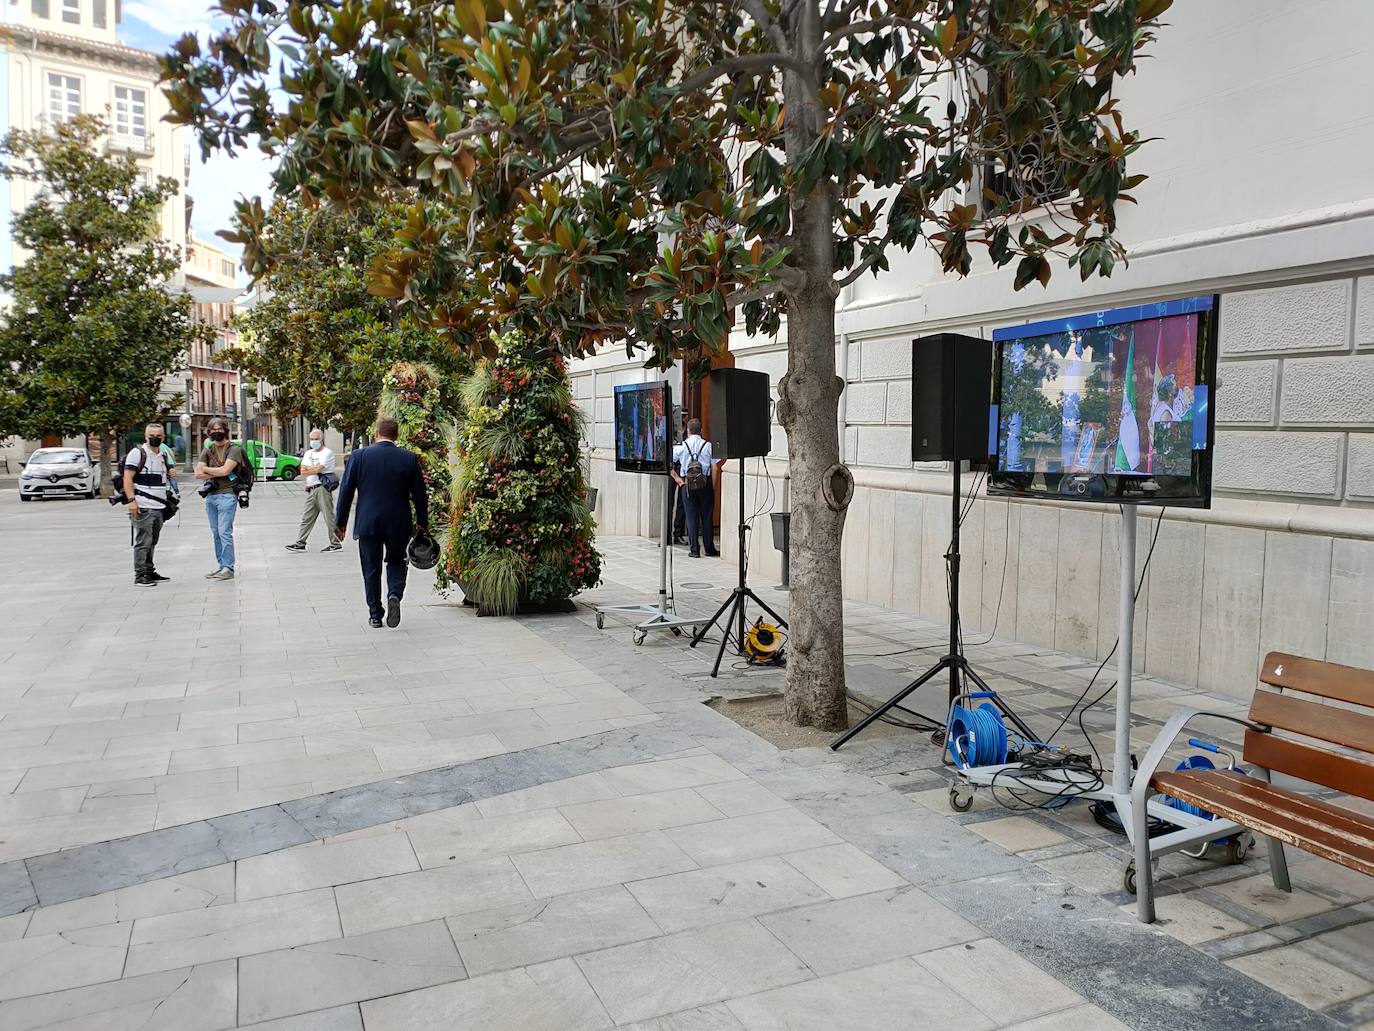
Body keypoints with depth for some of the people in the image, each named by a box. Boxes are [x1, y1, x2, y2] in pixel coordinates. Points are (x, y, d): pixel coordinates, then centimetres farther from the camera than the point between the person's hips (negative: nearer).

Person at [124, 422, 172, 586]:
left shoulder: (163, 455, 17)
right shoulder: (137, 453, -6)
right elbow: (127, 478, -11)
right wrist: (132, 500, -19)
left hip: (159, 507, 8)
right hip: (143, 507, -8)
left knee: (152, 542, 14)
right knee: (143, 542, -7)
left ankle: (150, 572, 22)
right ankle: (140, 576, -4)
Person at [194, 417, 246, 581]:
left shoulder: (234, 449, -3)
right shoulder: (207, 451, 14)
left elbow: (225, 470, -14)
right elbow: (198, 474, 4)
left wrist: (206, 469, 0)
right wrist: (217, 474, -8)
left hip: (227, 495, -6)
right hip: (210, 495, 7)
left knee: (225, 532, -9)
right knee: (216, 534, 9)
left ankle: (228, 568, -6)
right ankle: (221, 566, 15)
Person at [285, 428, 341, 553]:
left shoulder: (327, 453, -4)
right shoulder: (309, 453, 20)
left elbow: (318, 469, -15)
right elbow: (302, 471, 9)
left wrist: (308, 469, 1)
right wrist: (315, 468, -6)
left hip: (322, 488, -8)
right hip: (311, 489, 8)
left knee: (329, 517, -5)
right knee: (307, 518, 8)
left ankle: (335, 543, -1)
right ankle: (300, 543, 10)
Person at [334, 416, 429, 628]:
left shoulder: (359, 456, -4)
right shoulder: (409, 458, -4)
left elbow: (346, 491, -1)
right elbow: (419, 493, 2)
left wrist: (341, 521, 7)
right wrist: (422, 522, 13)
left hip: (368, 523, 0)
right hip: (398, 523, 0)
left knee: (371, 569, 10)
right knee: (396, 562, 17)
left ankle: (375, 614, 13)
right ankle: (394, 595, -8)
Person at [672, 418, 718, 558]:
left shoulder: (681, 447, -1)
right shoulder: (708, 446, -4)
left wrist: (676, 477, 3)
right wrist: (713, 486, 2)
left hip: (687, 484, 1)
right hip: (705, 483, 0)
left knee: (691, 516, 5)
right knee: (707, 516, 8)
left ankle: (694, 550, 5)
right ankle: (709, 548, 17)